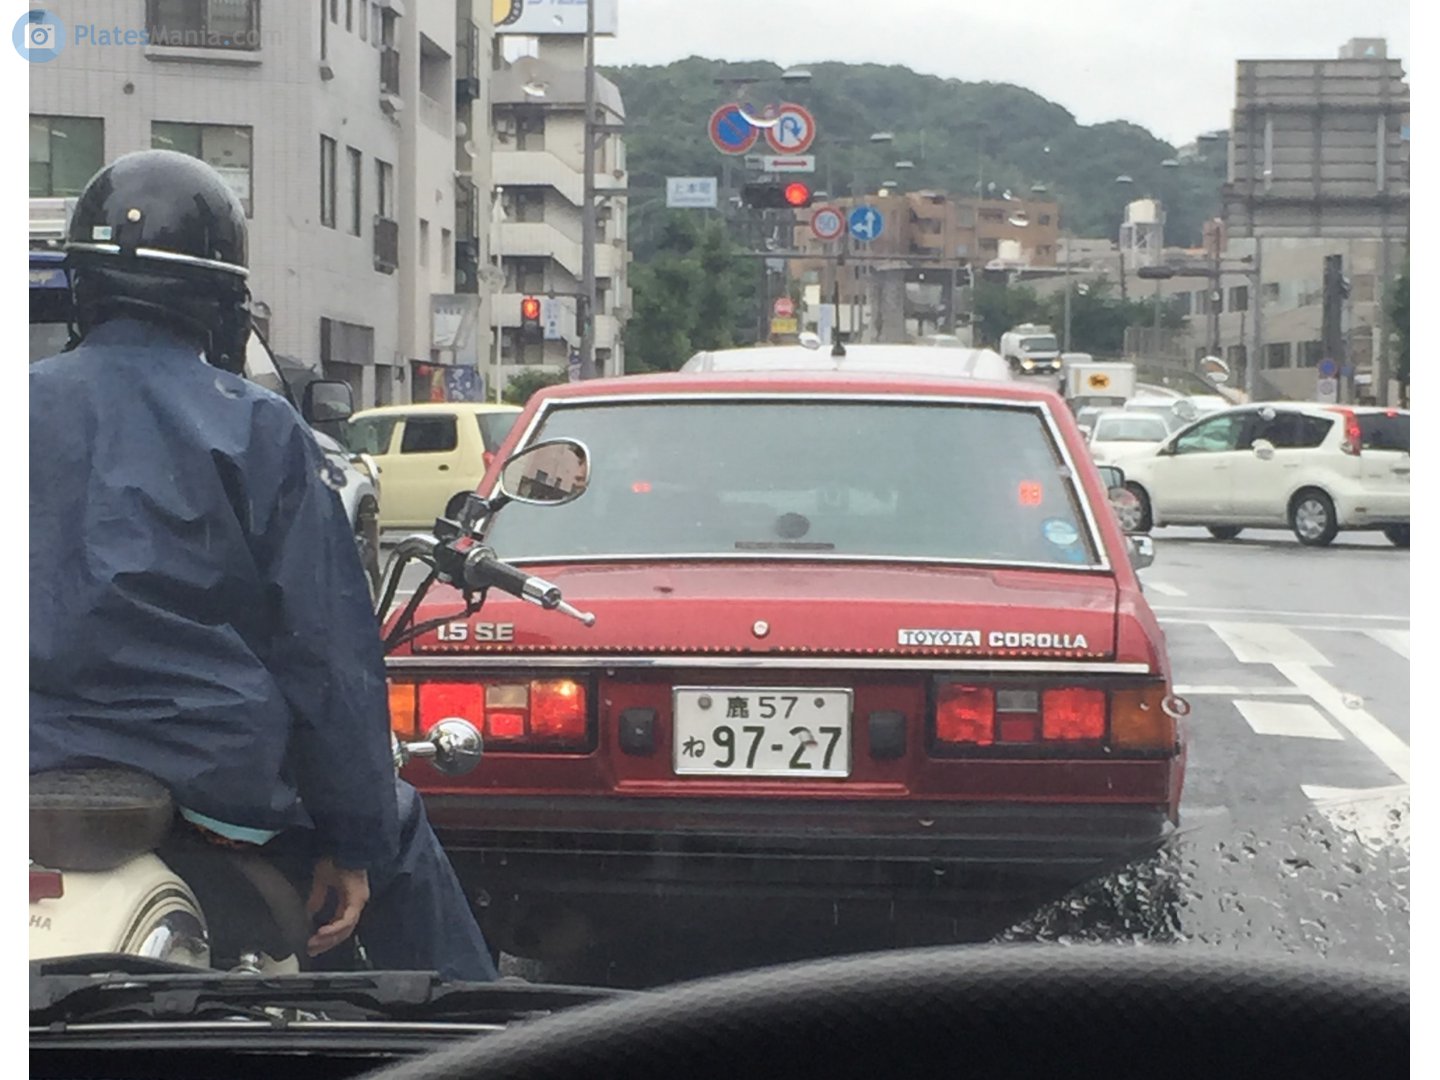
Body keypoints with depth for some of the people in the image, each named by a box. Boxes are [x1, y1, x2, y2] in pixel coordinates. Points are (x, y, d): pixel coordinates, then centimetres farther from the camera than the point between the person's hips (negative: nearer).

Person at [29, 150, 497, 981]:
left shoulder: (27, 406, 3)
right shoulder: (258, 428, -6)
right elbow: (326, 644, -7)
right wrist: (352, 841, 0)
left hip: (41, 768, 3)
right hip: (215, 762, -3)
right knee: (398, 833, 22)